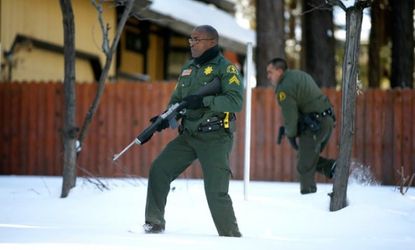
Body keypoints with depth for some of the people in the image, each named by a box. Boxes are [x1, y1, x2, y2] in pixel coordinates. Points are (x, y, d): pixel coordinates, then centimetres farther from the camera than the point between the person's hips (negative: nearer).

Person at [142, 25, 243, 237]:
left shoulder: (226, 68, -6)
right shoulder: (188, 68, 15)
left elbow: (236, 102, -18)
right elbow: (177, 98, 23)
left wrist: (203, 101, -26)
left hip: (215, 138, -7)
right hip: (188, 136, 7)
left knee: (216, 192, -10)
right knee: (159, 170, -2)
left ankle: (231, 236, 4)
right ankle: (154, 223, 8)